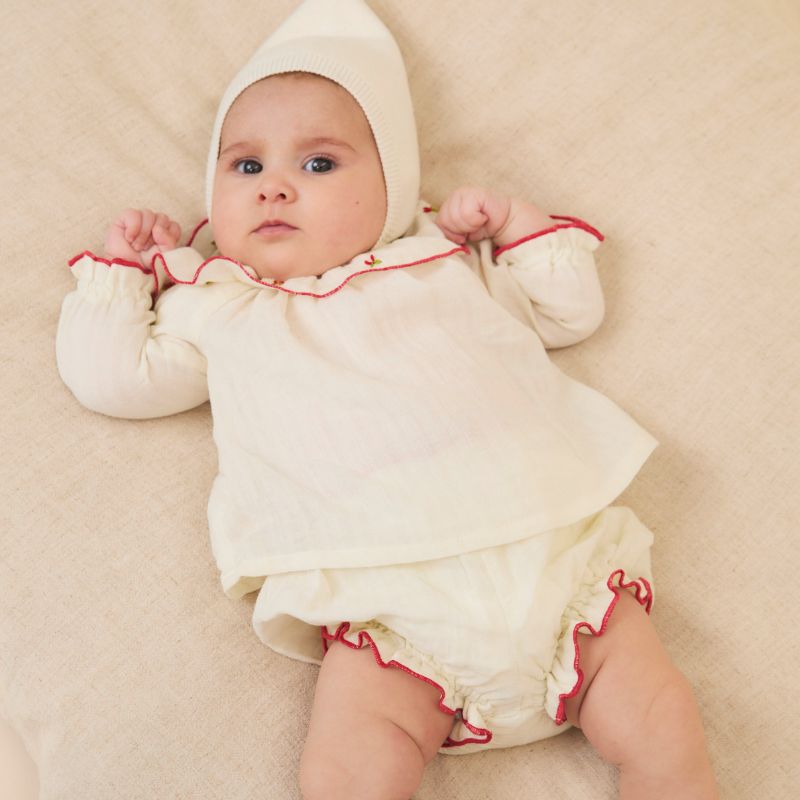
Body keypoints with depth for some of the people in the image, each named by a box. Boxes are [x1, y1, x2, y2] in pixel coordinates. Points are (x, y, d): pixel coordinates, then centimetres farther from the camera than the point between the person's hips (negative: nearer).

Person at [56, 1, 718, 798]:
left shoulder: (442, 260, 20)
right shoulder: (217, 313, 19)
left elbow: (571, 311, 25)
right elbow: (106, 372, 18)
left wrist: (511, 224, 14)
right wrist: (123, 266, 22)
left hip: (554, 553, 2)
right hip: (392, 604, -1)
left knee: (664, 733, -8)